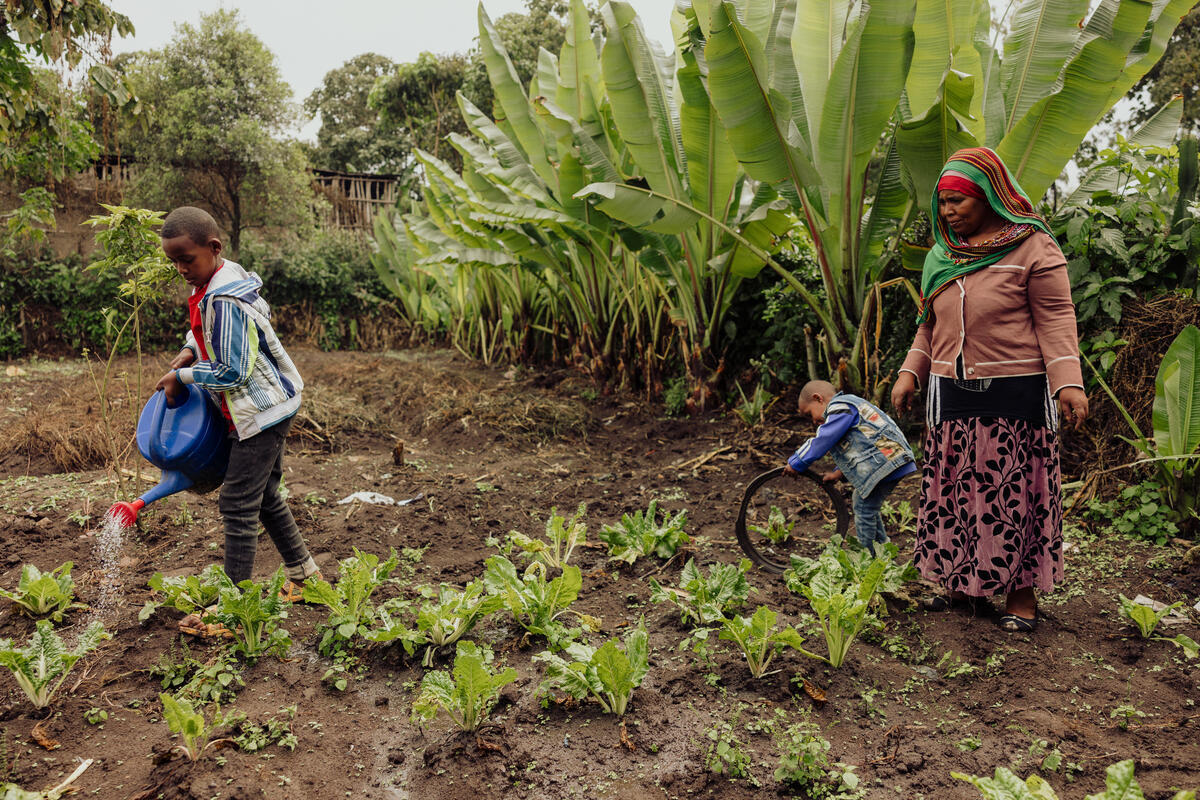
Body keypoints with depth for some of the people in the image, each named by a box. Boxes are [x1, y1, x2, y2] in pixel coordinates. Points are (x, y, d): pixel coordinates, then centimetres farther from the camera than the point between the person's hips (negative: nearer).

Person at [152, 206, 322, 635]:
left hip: (261, 411, -10)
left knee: (237, 506, -5)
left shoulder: (222, 300, -25)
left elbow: (232, 372, -23)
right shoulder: (216, 282, 6)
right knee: (264, 496, 20)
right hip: (268, 407, 10)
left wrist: (181, 377, -11)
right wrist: (190, 351, 6)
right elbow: (209, 329, 25)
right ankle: (302, 573, 33)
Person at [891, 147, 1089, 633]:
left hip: (1015, 393, -5)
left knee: (1014, 489, 1)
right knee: (955, 487, 9)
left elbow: (1055, 318, -8)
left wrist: (1068, 382, -18)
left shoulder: (1032, 247, -5)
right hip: (951, 394, 6)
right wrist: (910, 373, 7)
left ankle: (1022, 591, 14)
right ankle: (964, 581, 22)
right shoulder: (942, 256, 12)